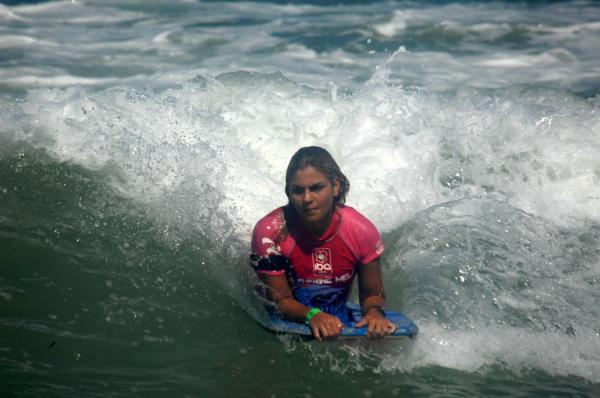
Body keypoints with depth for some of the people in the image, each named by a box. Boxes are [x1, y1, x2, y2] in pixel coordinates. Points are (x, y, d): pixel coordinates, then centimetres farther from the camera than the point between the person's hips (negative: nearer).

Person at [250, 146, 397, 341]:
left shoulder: (361, 230, -12)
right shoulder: (270, 232, -18)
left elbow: (372, 293, 1)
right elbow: (280, 300, -13)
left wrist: (374, 312, -22)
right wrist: (312, 315, -33)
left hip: (340, 324, 3)